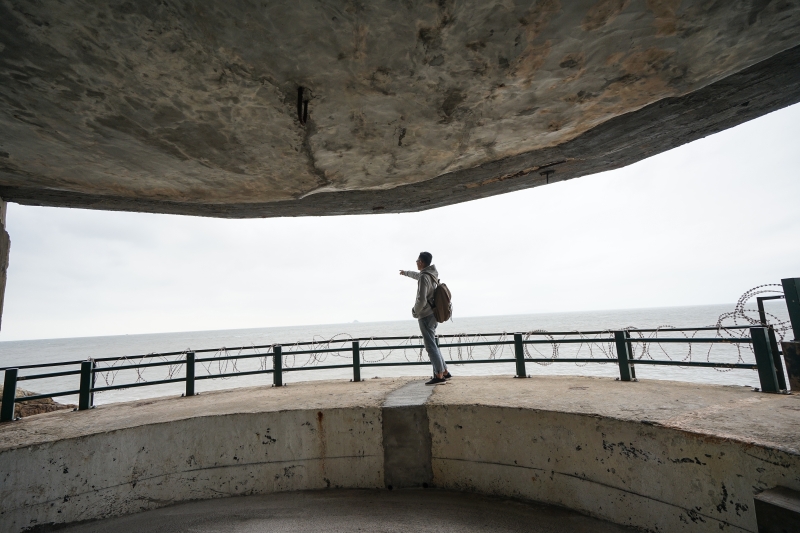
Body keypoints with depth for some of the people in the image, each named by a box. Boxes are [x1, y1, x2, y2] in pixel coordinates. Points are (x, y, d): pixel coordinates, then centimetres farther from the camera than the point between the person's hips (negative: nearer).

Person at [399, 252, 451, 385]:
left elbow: (421, 300, -25)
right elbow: (418, 275, 34)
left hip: (425, 316, -9)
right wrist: (406, 272, 51)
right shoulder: (431, 274, 11)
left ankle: (439, 376, -4)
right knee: (432, 344, 15)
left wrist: (414, 312, -6)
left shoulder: (424, 278, -18)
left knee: (431, 346, -6)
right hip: (432, 314, 9)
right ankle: (445, 372, 19)